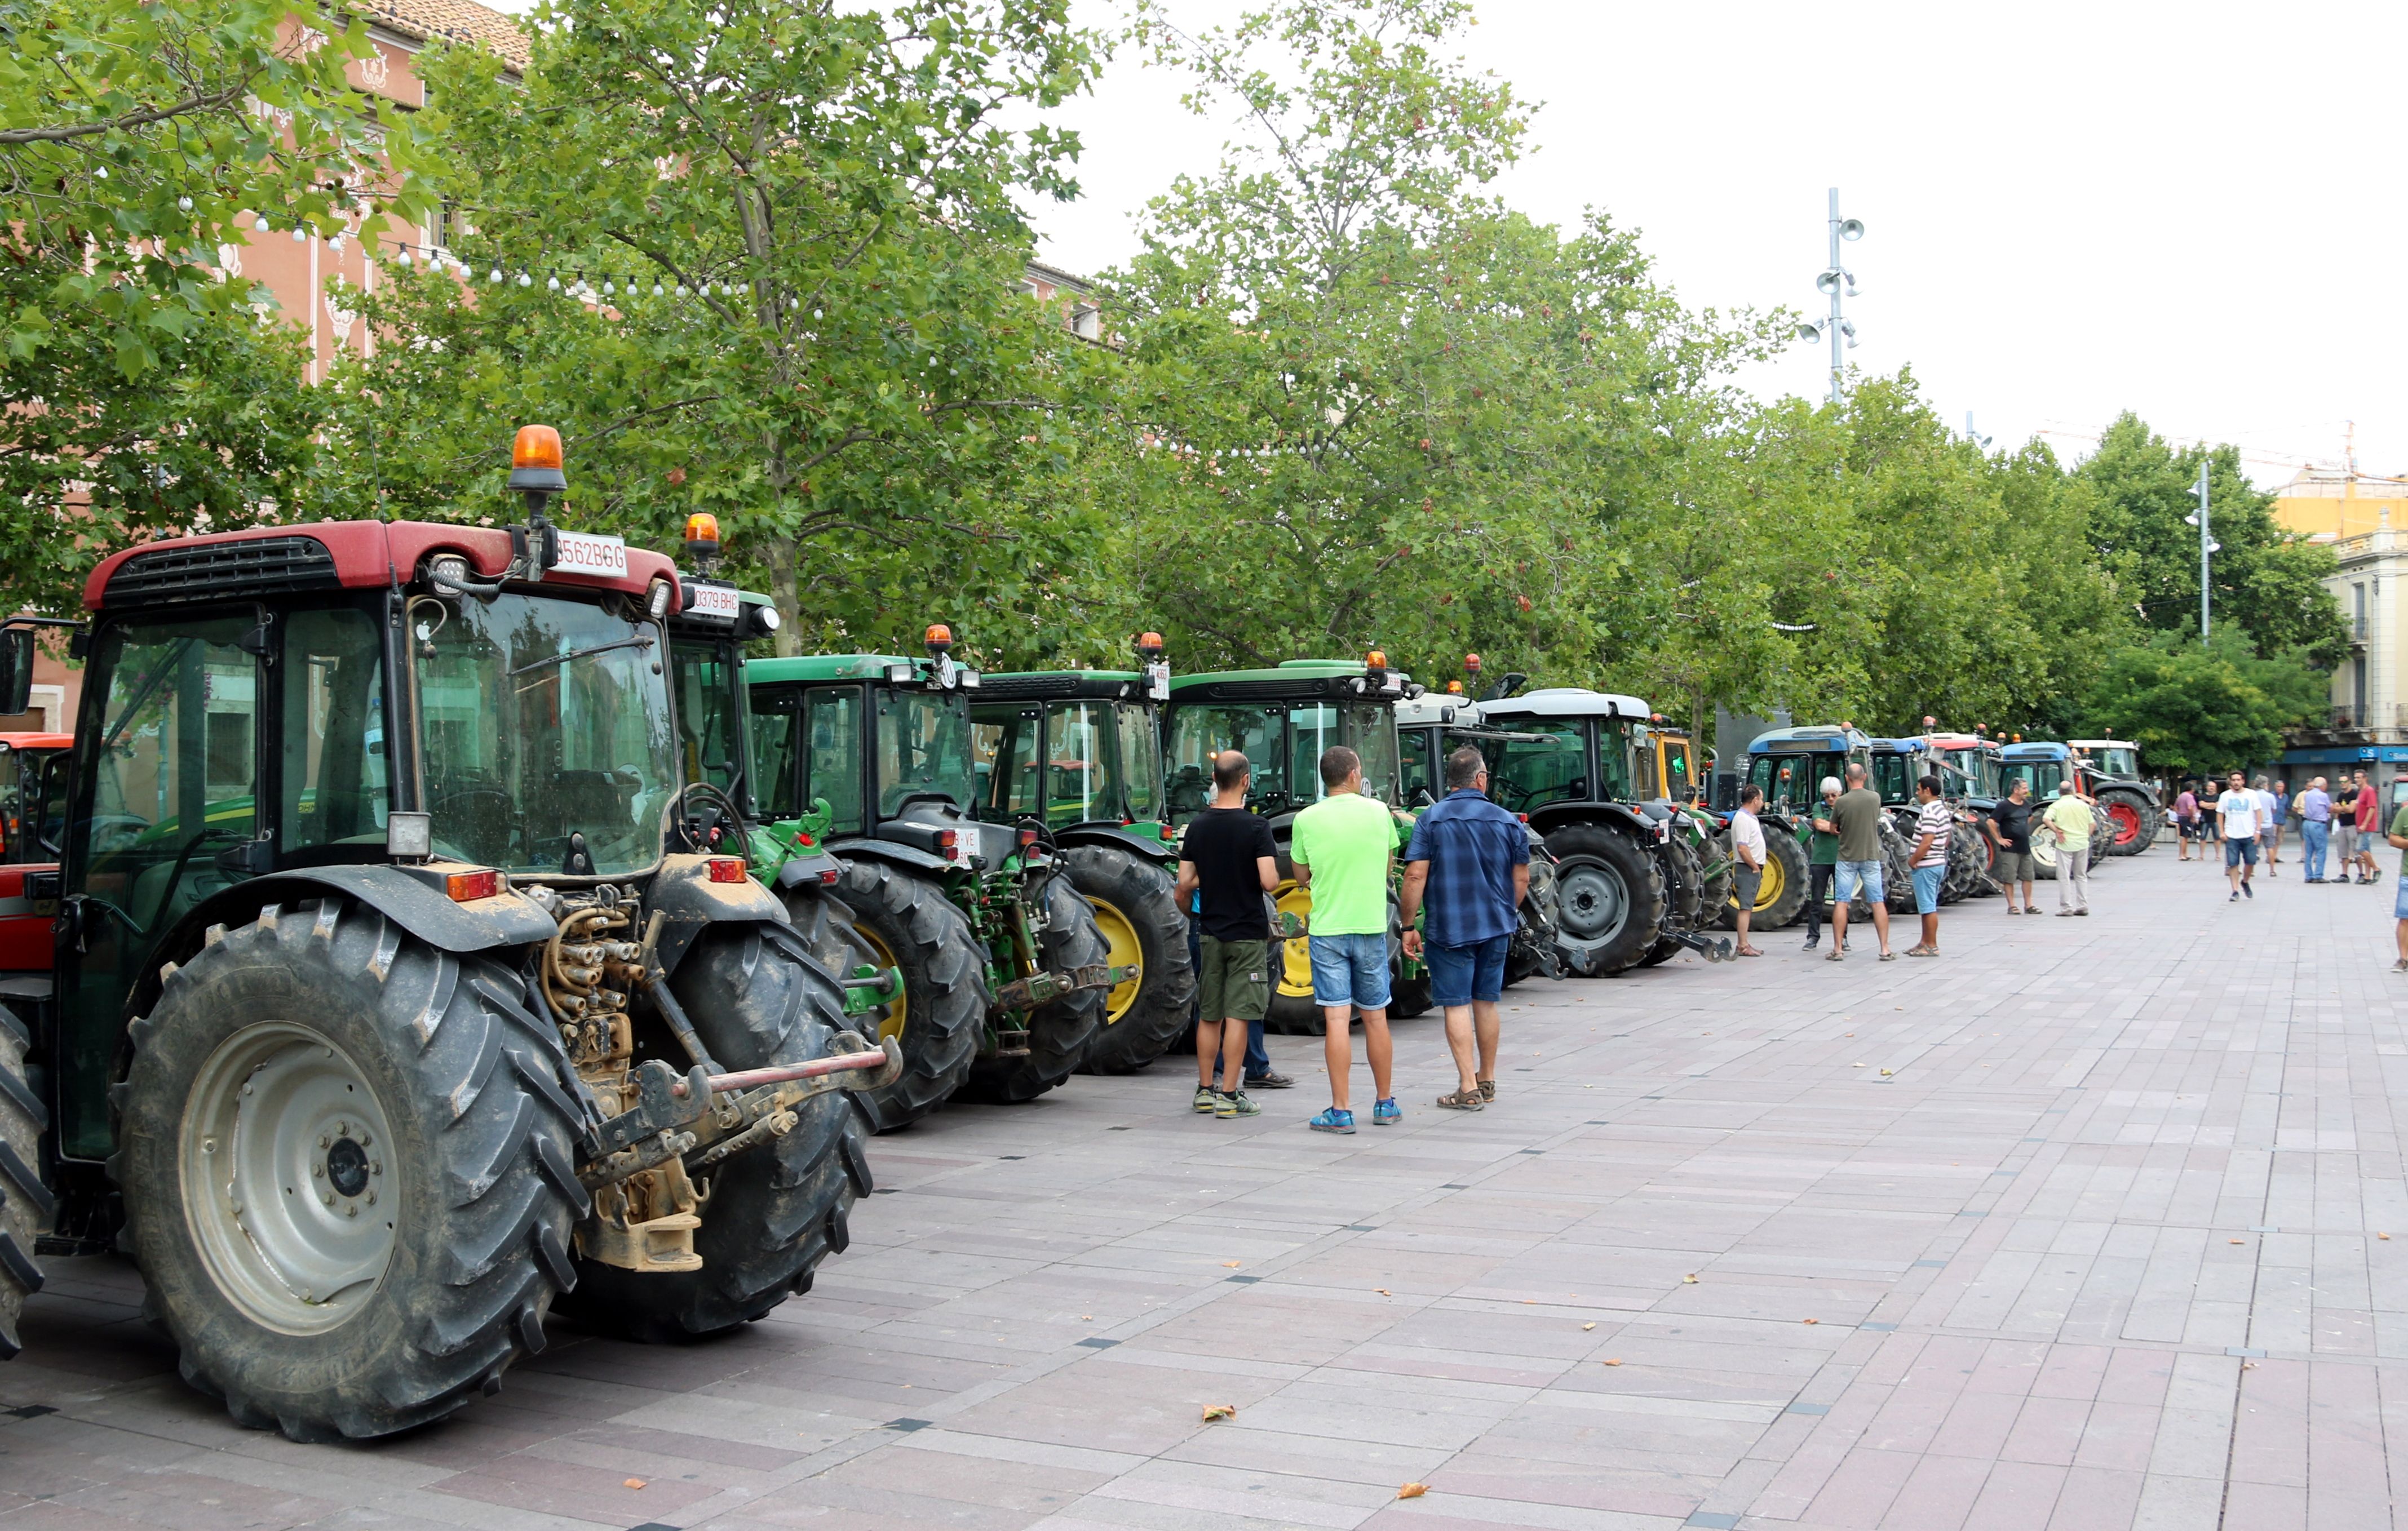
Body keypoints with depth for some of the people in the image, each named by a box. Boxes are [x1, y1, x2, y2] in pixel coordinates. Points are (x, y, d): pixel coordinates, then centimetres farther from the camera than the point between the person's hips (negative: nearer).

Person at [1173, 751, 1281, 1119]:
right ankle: (1229, 1095, -2)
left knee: (1209, 1016, 13)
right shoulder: (1256, 826, -13)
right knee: (1238, 1015, -2)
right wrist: (1274, 873, 1)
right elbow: (1269, 882, -21)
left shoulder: (1198, 826, 1)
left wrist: (1183, 894, 25)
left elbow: (1184, 885, 3)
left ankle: (1205, 1089, 19)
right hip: (1247, 933, -4)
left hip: (1210, 932, 5)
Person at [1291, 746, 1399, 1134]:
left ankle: (1340, 1111, -4)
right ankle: (1384, 1104, 23)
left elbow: (1302, 876, 6)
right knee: (1375, 1018, 12)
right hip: (1371, 927, 2)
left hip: (1326, 930, -1)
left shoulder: (1306, 819, -5)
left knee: (1336, 1020, -2)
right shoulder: (1379, 812, -1)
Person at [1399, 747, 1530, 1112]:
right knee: (1486, 1002, 15)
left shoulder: (1432, 819, -8)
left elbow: (1415, 876, -13)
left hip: (1448, 928, -3)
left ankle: (1468, 1089, -4)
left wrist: (1409, 925, -6)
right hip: (1496, 929, 4)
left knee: (1457, 1005, 0)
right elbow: (1522, 879, 8)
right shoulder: (1508, 822, 2)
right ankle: (1487, 1080, 27)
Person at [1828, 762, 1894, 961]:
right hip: (1871, 856, 2)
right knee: (1878, 903, 5)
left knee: (1841, 903, 3)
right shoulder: (1875, 799, -5)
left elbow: (1833, 827, 2)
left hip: (1847, 857, -2)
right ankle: (1885, 949, 3)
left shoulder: (1841, 802, -11)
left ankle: (1838, 949, 2)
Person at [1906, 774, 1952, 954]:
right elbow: (1946, 838, 20)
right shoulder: (1943, 809, 12)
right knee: (1929, 906, 16)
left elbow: (1926, 843, -25)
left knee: (1928, 907, -4)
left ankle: (1932, 946, 1)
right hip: (1939, 863, 10)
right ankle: (1925, 943, 23)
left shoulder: (1929, 812, -20)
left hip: (1926, 866, -10)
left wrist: (1913, 860, -15)